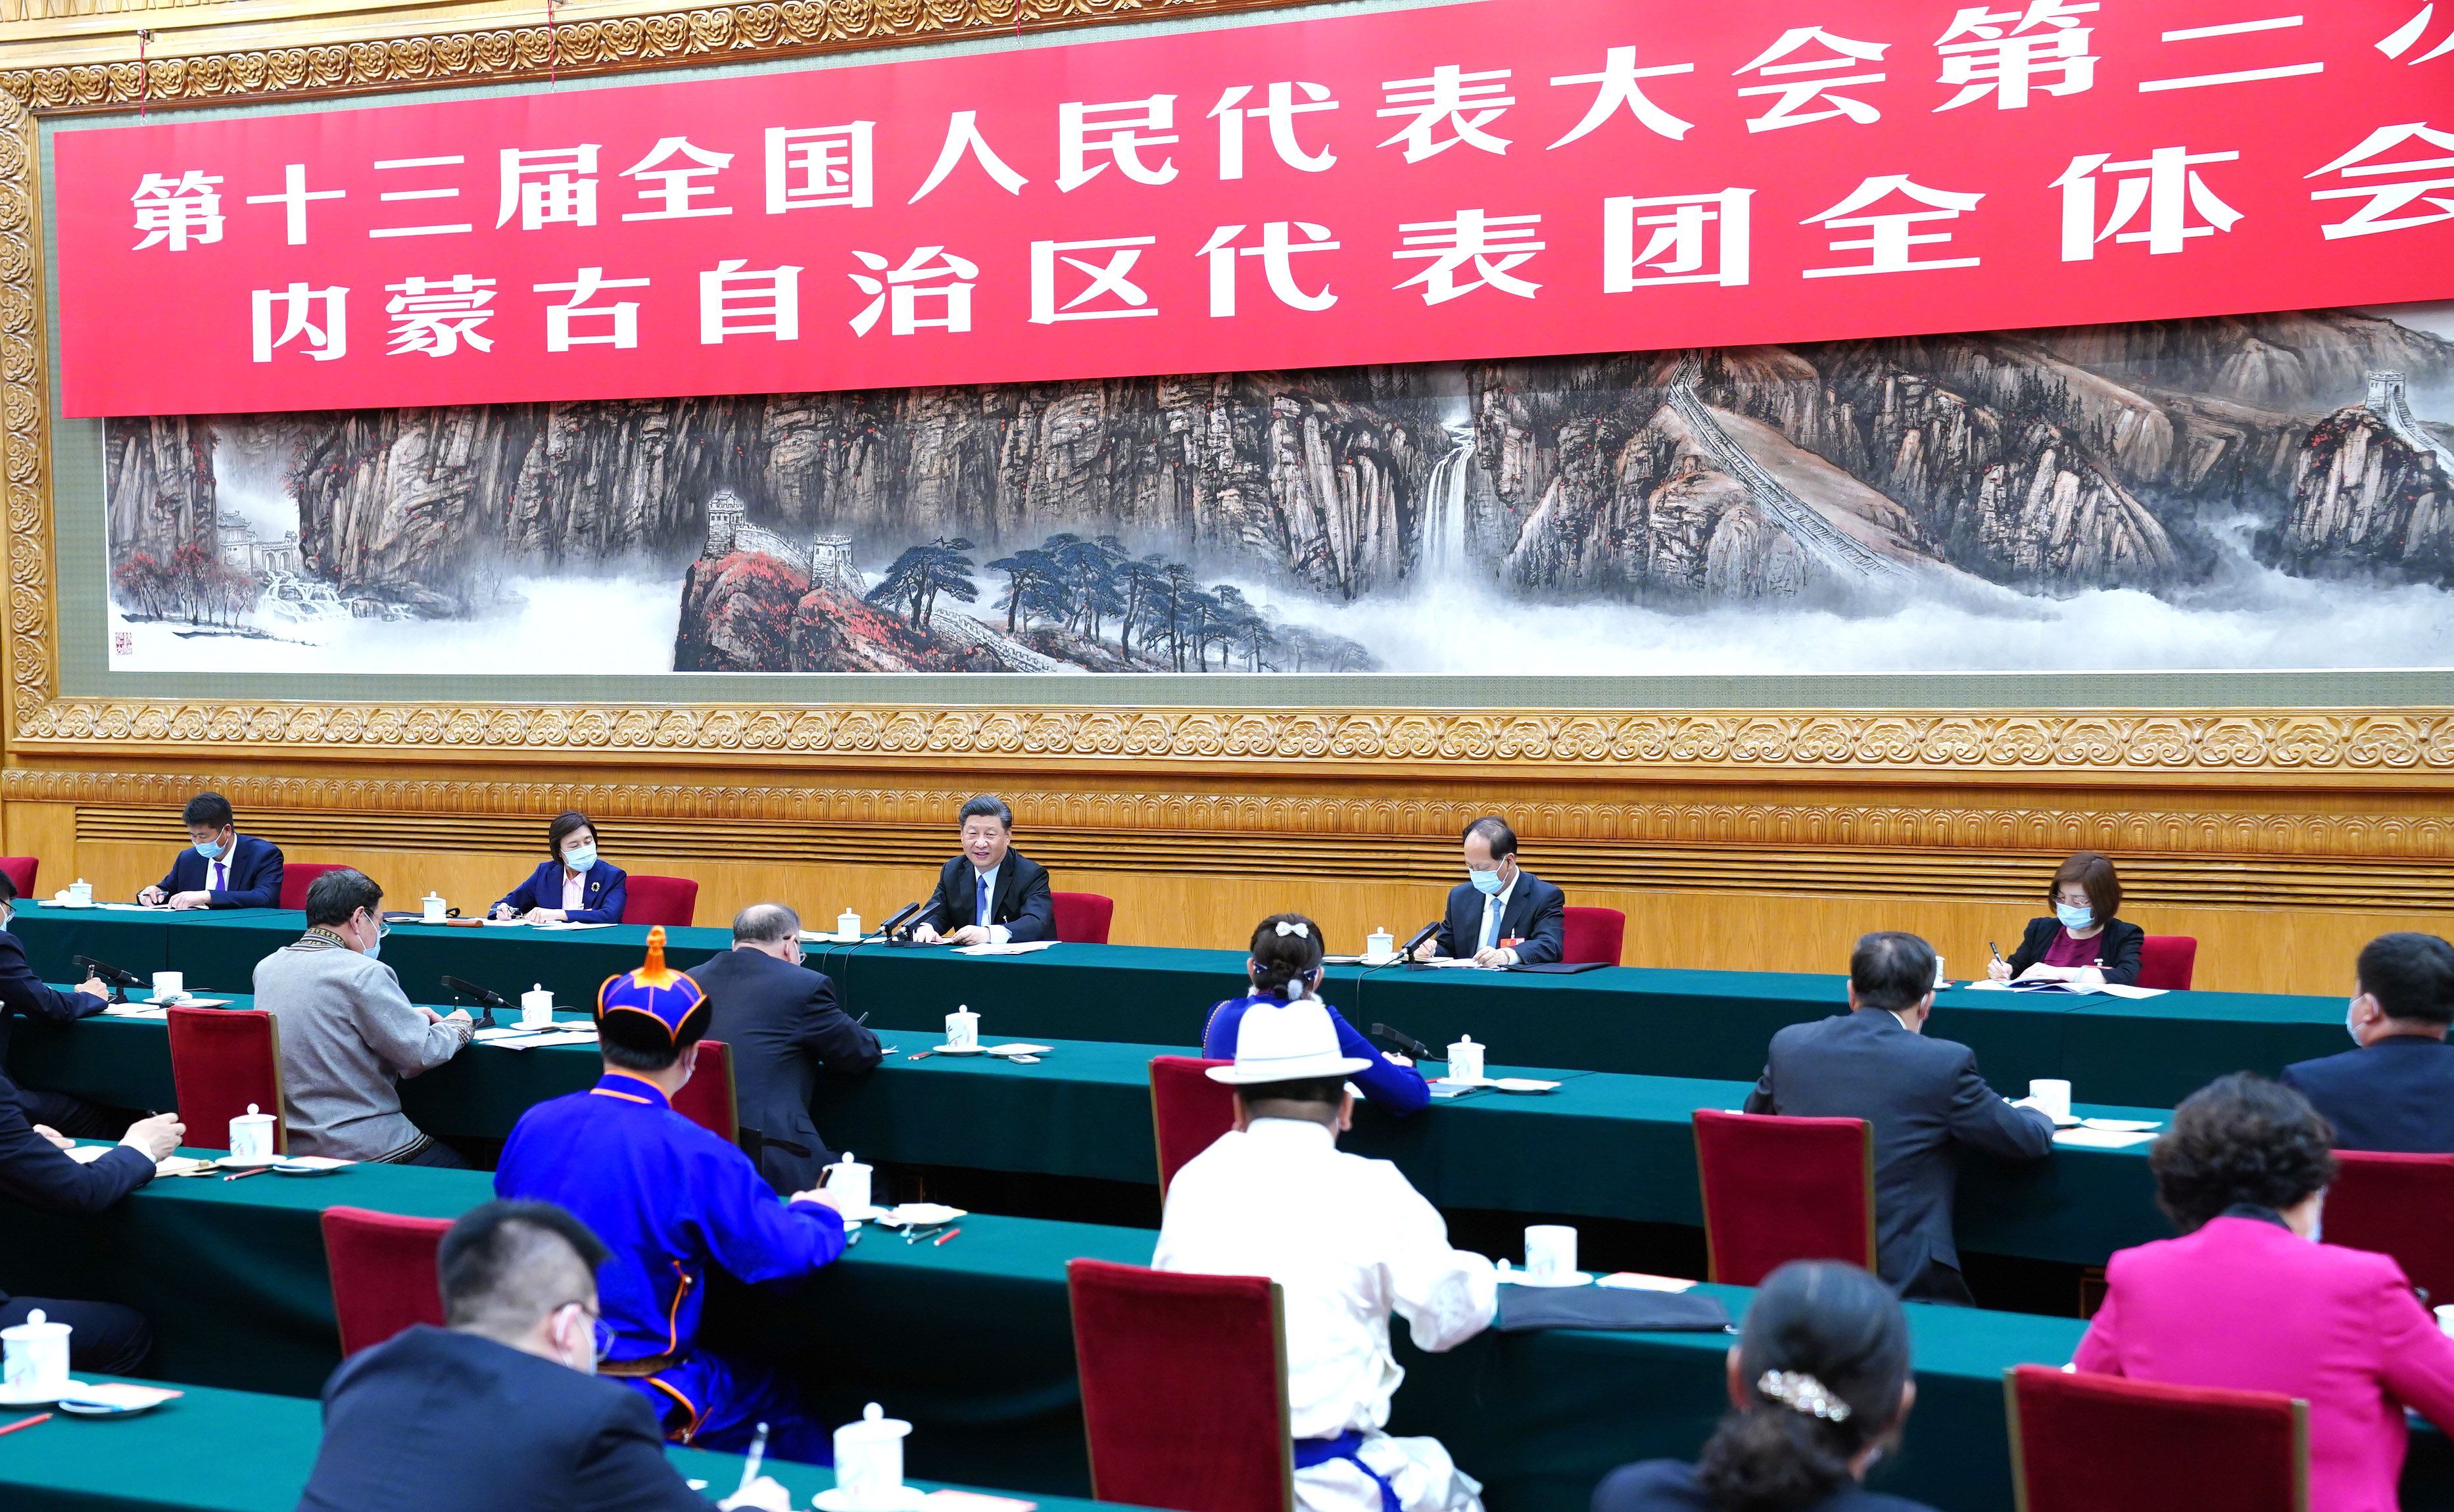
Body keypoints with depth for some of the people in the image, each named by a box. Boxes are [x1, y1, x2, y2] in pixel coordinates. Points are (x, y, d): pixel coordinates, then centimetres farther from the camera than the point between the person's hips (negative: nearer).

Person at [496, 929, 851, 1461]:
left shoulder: (532, 1126, -2)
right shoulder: (697, 1158, -18)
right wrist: (819, 1213, 10)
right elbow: (790, 1255, -13)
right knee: (785, 1405, 17)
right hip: (636, 1399, -6)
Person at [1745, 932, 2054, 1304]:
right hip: (1903, 1281, -4)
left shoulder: (1788, 1044, 3)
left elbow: (1754, 1116, 24)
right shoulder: (1946, 1062, -8)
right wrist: (2039, 1117, 27)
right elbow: (2032, 1141, 4)